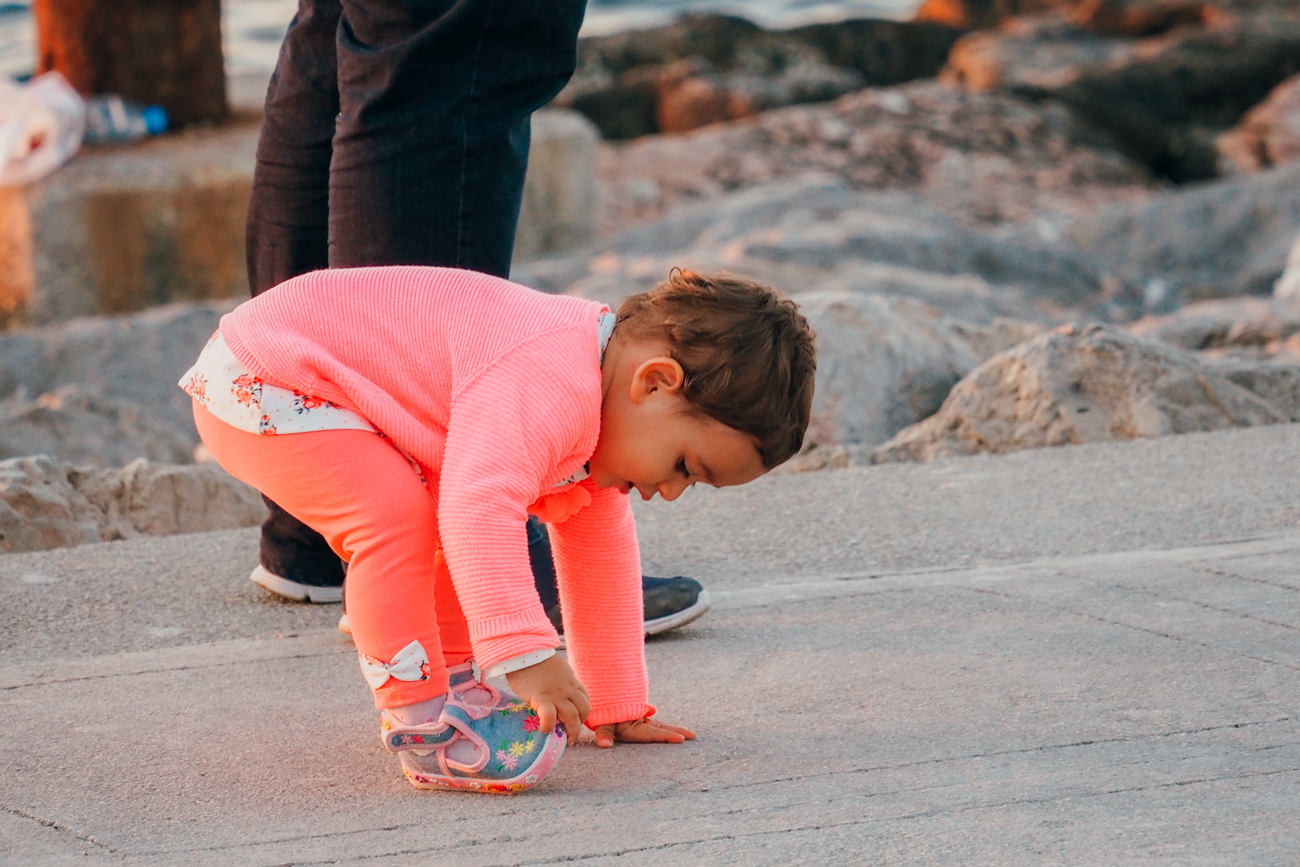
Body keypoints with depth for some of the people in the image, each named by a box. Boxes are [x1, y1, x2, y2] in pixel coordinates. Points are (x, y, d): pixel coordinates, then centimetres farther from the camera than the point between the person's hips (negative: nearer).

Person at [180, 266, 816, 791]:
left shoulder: (593, 412, 5)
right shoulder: (547, 388, -30)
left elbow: (600, 558, 15)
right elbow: (477, 509, -44)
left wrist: (616, 706, 17)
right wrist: (526, 654, -48)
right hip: (256, 384, -10)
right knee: (394, 512, -25)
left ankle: (456, 682, 25)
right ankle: (422, 726, -17)